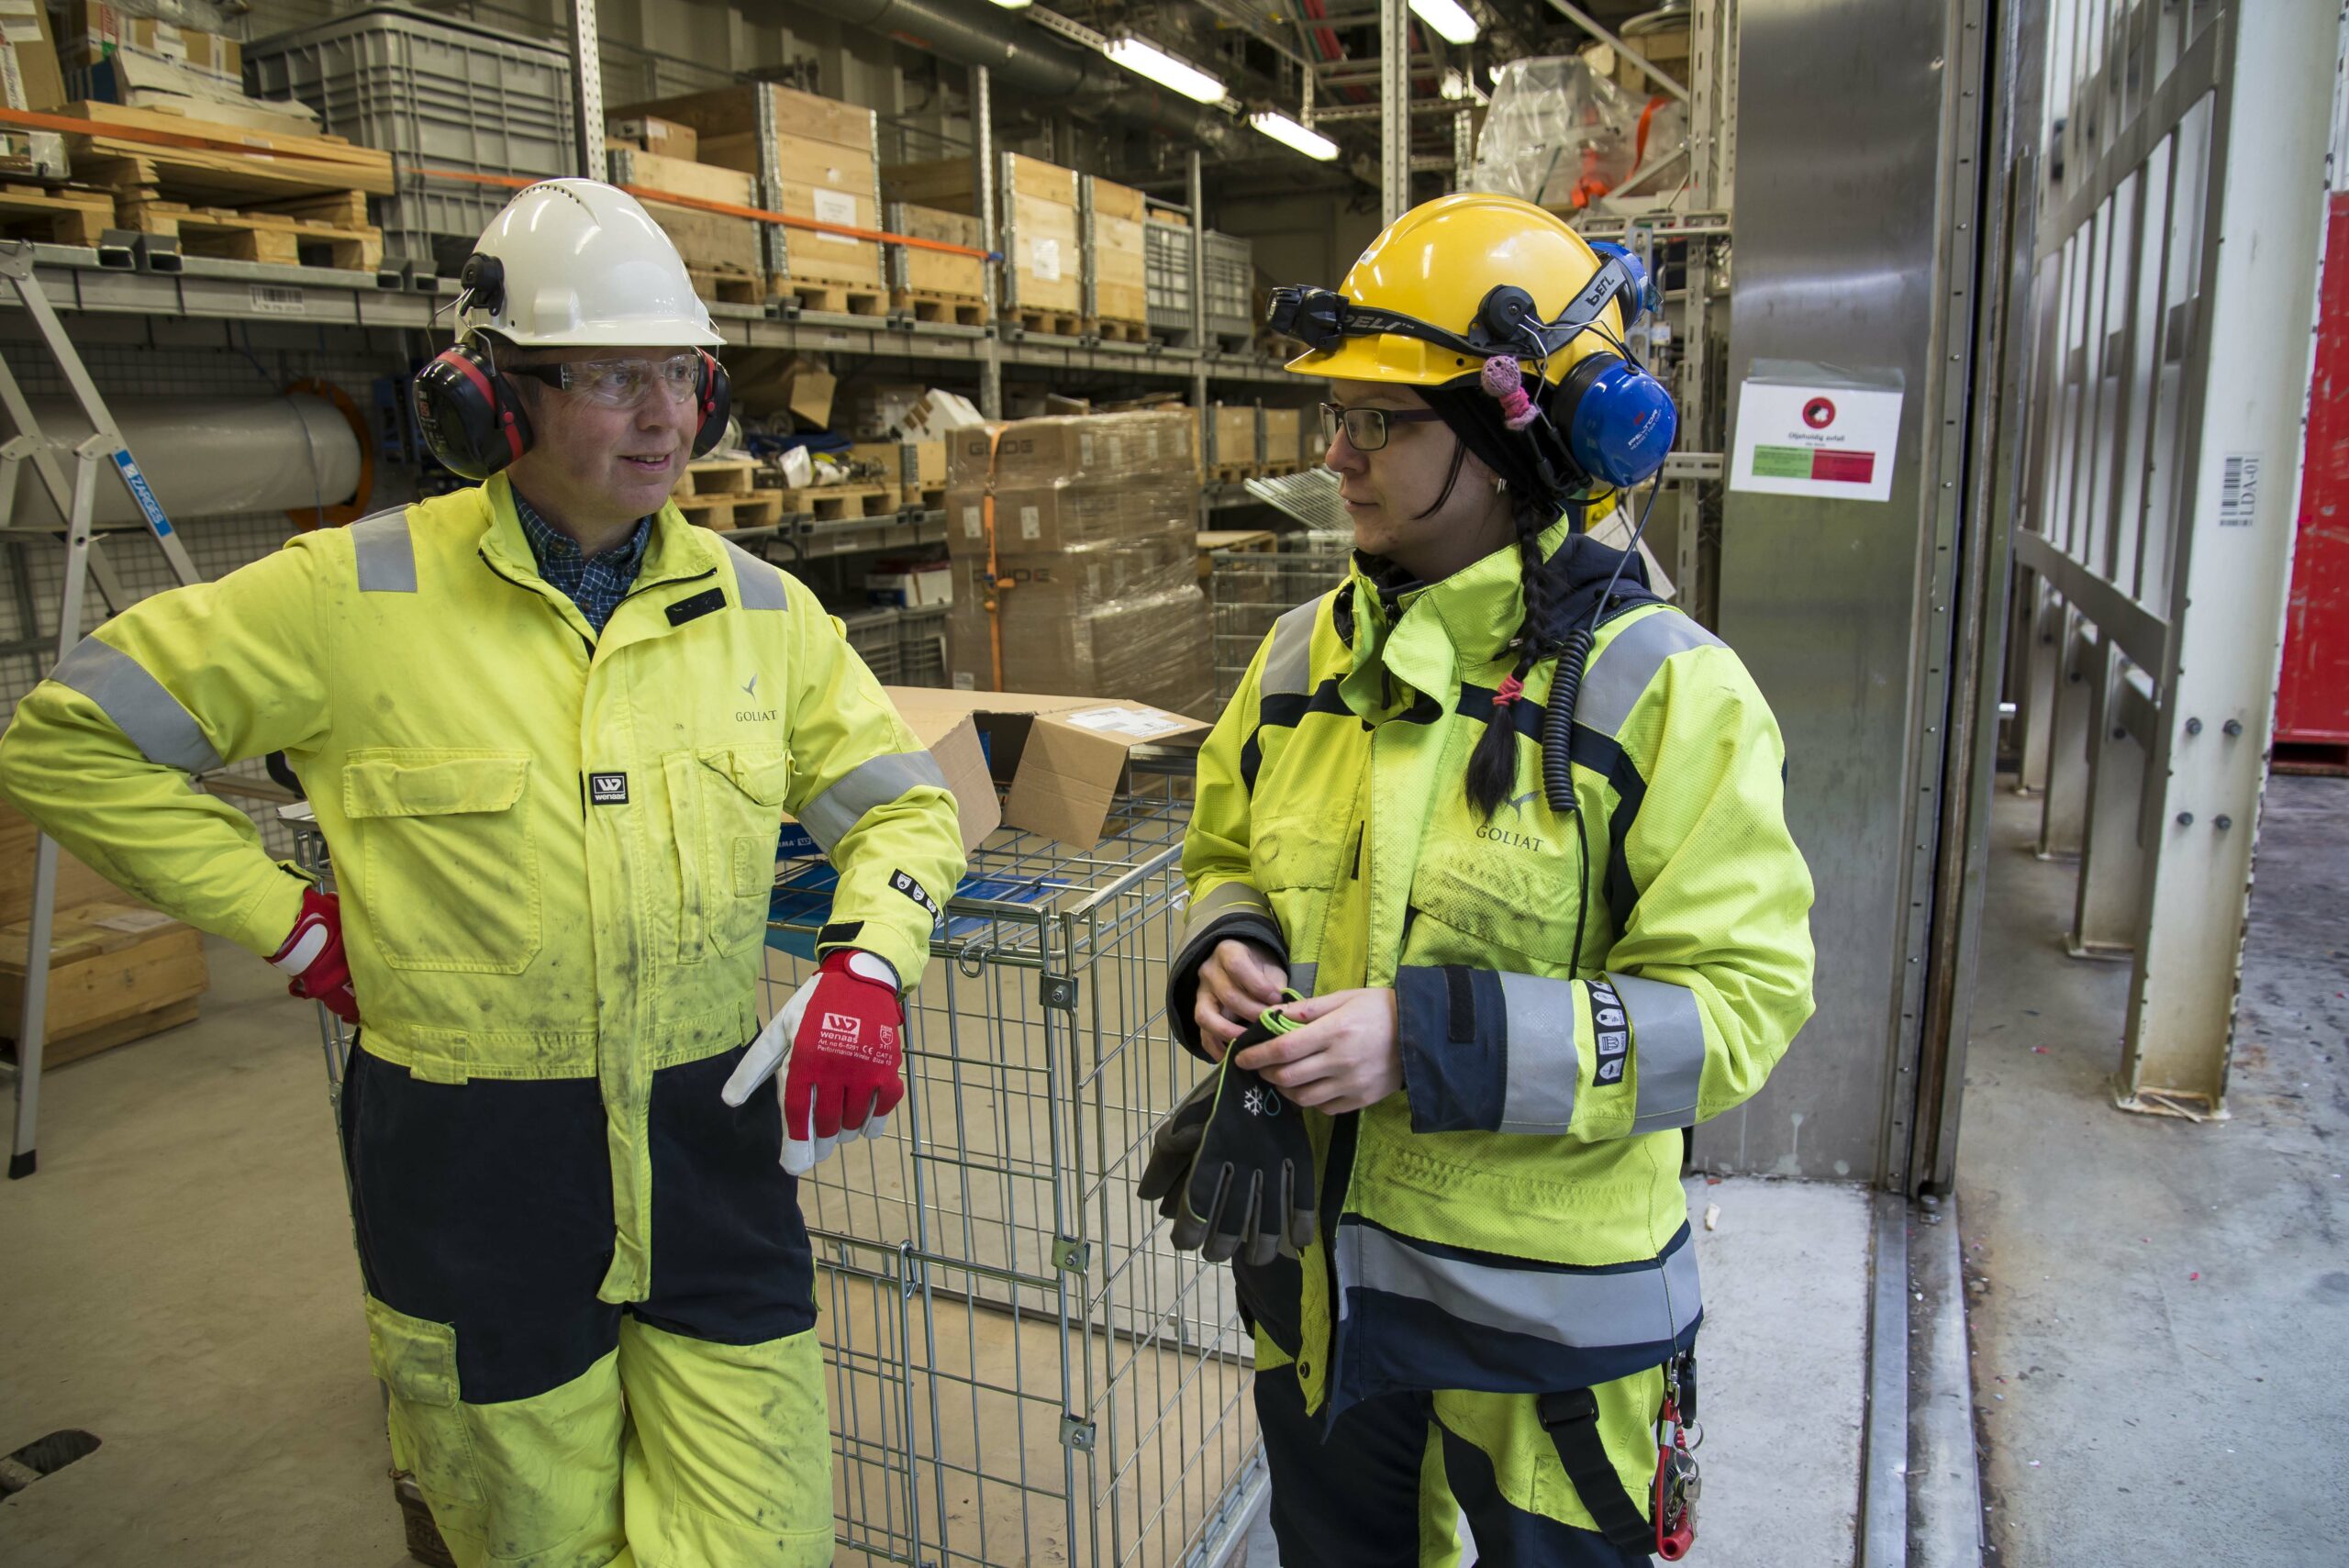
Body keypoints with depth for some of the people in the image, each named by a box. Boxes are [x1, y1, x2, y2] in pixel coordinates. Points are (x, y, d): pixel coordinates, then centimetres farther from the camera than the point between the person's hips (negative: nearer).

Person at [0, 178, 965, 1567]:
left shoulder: (758, 608, 1)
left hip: (712, 1138, 2)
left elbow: (905, 802, 9)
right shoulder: (357, 596, -8)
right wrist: (290, 923, -4)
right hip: (474, 1164, -2)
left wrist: (867, 966, -10)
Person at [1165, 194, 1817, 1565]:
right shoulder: (1306, 656, 1)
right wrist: (1224, 953, -9)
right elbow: (1228, 859, 14)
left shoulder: (1663, 692, -17)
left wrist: (1432, 1041, -28)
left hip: (1542, 1316, -5)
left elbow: (1735, 1003, -19)